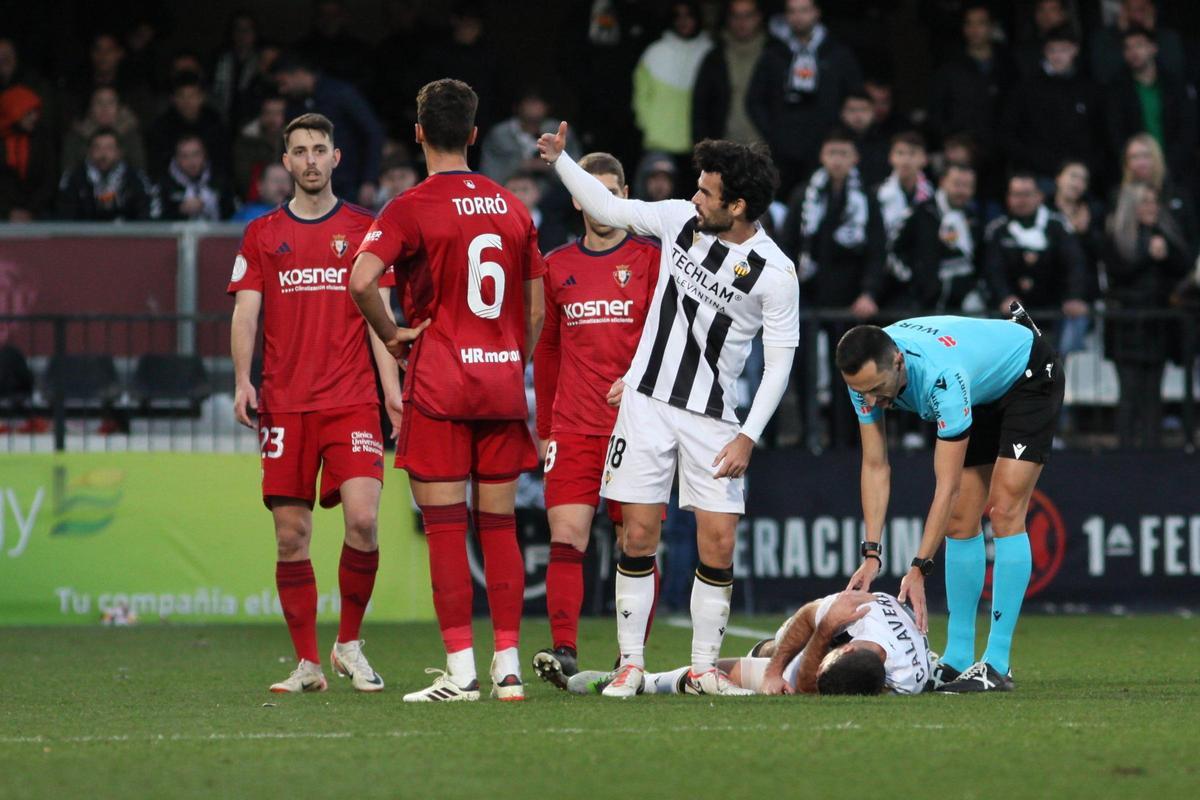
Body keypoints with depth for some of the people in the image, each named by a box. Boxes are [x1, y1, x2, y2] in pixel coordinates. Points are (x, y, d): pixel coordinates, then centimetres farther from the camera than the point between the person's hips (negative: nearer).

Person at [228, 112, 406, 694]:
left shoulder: (363, 229, 9)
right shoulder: (262, 235, 11)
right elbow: (245, 313, 7)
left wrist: (392, 385, -3)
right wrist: (242, 381, -8)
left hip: (351, 400, -1)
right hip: (285, 402, 1)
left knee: (362, 518, -16)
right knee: (291, 535, -1)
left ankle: (349, 644, 2)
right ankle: (307, 663, 7)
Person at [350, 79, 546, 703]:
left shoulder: (412, 208, -7)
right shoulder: (513, 209, 10)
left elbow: (361, 279, -21)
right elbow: (535, 310, 15)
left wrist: (390, 335, -6)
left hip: (438, 387, -5)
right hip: (503, 383, 5)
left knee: (445, 527, -4)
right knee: (499, 526, 7)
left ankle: (461, 670, -8)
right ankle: (508, 667, 5)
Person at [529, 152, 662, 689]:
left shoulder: (650, 259, 3)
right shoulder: (557, 266, 12)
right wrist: (544, 427, 16)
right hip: (572, 430, 2)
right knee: (566, 539, -11)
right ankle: (563, 651, -16)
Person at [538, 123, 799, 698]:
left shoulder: (775, 273, -12)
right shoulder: (679, 219, -1)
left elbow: (780, 361, -7)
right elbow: (607, 209, 14)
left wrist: (749, 437, -12)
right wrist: (559, 160, 8)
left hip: (712, 418, -2)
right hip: (647, 403, 2)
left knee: (718, 546, -6)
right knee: (639, 537, -1)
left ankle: (704, 665, 8)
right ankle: (631, 663, 6)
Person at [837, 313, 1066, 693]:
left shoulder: (942, 376, -43)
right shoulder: (867, 372, -24)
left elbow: (948, 486, -39)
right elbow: (875, 466, -16)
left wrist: (918, 569, -40)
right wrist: (871, 554, -23)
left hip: (1030, 378, -7)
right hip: (982, 393, 7)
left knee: (1005, 512, -16)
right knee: (961, 522, 1)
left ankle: (997, 665, -17)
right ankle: (958, 658, 6)